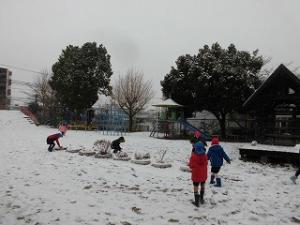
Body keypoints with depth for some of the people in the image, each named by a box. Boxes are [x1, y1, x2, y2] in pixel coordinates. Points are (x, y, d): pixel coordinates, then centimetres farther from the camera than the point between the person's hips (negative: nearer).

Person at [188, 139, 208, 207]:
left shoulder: (193, 156, -20)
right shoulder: (205, 155, -7)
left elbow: (191, 166, -13)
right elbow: (206, 163, 7)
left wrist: (189, 164, 7)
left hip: (196, 174, -4)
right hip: (203, 174, 4)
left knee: (196, 187, 6)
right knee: (202, 185, 24)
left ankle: (197, 202, 9)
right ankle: (201, 198, 35)